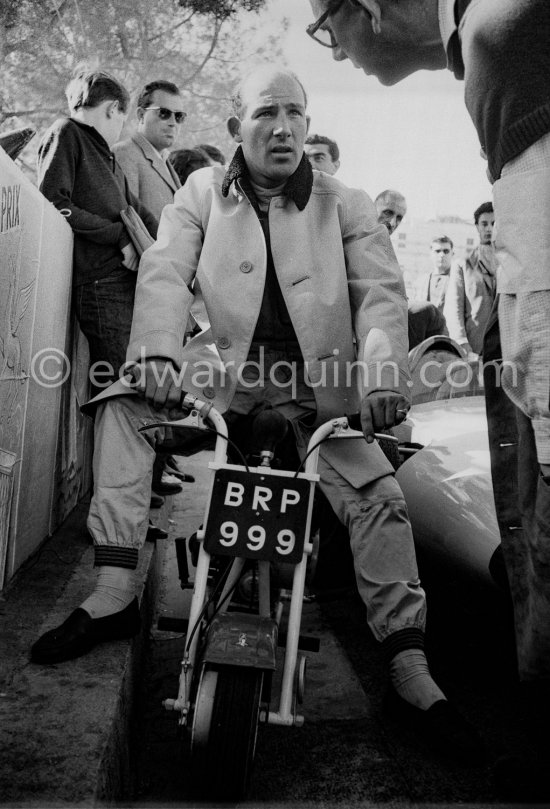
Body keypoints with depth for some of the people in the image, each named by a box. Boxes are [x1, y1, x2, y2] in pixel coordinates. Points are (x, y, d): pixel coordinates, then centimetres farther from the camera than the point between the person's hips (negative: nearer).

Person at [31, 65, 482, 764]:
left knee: (377, 495, -16)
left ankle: (409, 669, -8)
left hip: (319, 379, 0)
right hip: (226, 364, 1)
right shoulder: (203, 191, 7)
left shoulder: (345, 205, 5)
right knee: (125, 400, -21)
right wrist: (158, 355, -26)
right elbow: (165, 271, -6)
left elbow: (381, 292, -4)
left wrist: (383, 372, -25)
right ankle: (116, 587, -18)